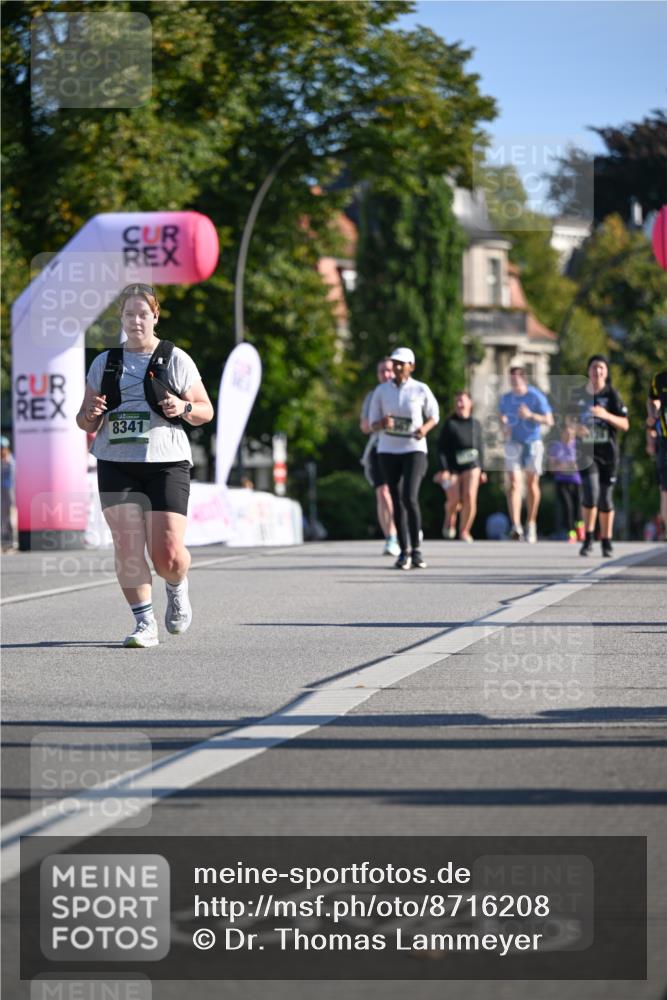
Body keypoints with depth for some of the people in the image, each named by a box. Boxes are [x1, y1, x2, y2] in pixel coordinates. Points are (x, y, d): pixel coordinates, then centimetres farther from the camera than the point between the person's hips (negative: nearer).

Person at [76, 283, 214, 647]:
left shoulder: (176, 360, 5)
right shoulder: (104, 363, 12)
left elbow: (206, 411, 10)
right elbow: (85, 422, 15)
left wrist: (184, 408, -12)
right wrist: (90, 415, -9)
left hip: (166, 464, -2)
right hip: (116, 464, 2)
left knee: (168, 554, -9)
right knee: (127, 548, -9)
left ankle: (177, 590, 25)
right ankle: (144, 623, 2)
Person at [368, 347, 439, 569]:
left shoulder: (421, 390, -2)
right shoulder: (381, 391, 2)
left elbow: (434, 415, 11)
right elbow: (372, 424, 5)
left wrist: (425, 428, -11)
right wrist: (382, 423, -19)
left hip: (414, 449, -3)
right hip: (388, 451, 3)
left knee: (410, 498, -17)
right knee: (397, 501, 5)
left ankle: (416, 550, -7)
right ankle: (404, 552, 12)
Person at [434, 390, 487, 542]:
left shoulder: (475, 424, 10)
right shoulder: (449, 424, -1)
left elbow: (480, 447, 17)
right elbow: (441, 447, -4)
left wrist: (482, 470, 15)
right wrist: (443, 469, -13)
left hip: (471, 466, 2)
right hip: (452, 467, -2)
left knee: (470, 497, -13)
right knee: (454, 500, -5)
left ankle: (464, 531, 2)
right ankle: (449, 519, 31)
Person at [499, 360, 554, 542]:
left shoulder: (537, 397, -8)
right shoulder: (505, 399, 5)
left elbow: (549, 421, -11)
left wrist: (530, 415, -26)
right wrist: (504, 426, -2)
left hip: (533, 443, -2)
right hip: (513, 444, 2)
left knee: (532, 484, 5)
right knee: (513, 484, -13)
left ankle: (531, 524, 21)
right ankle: (516, 526, -23)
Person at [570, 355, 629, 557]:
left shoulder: (611, 394, -2)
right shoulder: (577, 394, 4)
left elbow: (625, 425, -5)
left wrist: (606, 415, -22)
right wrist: (575, 427, -9)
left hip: (607, 451, 0)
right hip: (586, 451, 0)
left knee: (605, 498, 6)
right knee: (591, 494, -18)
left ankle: (606, 541, 20)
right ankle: (588, 539, -6)